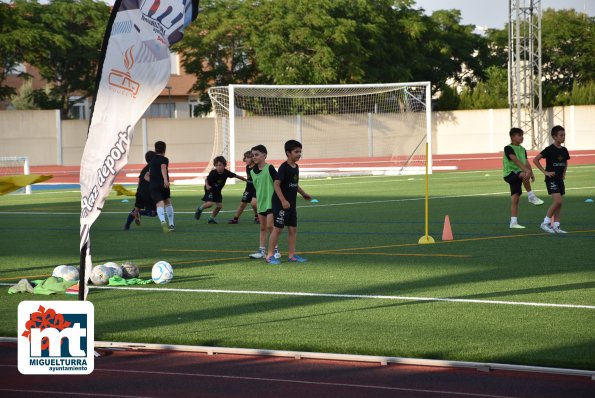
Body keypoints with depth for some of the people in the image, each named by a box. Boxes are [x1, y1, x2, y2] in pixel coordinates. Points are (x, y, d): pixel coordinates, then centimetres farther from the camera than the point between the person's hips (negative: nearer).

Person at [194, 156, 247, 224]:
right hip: (210, 189, -5)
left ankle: (211, 218, 18)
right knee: (209, 204, -23)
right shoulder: (213, 173, -26)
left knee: (219, 206, 1)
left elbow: (237, 176, -3)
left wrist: (246, 180, 5)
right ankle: (200, 209, 7)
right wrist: (207, 186, -41)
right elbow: (206, 180, -18)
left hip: (217, 191, 5)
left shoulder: (226, 172, -15)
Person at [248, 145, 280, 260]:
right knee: (263, 228, 10)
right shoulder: (253, 172, 9)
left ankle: (276, 250, -3)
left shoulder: (269, 168, -9)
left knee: (269, 226, -10)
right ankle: (261, 251, 13)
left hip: (271, 202, -6)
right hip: (261, 203, 6)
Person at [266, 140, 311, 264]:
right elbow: (276, 184, -20)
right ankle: (270, 255, 1)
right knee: (278, 228, -5)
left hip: (291, 204, 8)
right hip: (280, 204, -8)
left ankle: (291, 255, 14)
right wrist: (283, 201, -25)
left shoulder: (296, 167, 11)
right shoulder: (284, 167, -15)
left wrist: (303, 194, 16)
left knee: (293, 229, 8)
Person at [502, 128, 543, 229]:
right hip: (509, 174, -7)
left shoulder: (522, 149, 14)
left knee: (515, 198, 1)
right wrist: (525, 170, -35)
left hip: (518, 174, 7)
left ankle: (513, 222, 2)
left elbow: (526, 163, 14)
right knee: (525, 175, -34)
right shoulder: (508, 148, -12)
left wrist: (531, 174, 1)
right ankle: (531, 197, -20)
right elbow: (516, 160, -24)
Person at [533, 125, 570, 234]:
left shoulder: (564, 150, 8)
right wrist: (545, 172, -16)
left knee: (559, 203, 5)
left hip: (560, 179, 7)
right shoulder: (550, 149, -13)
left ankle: (556, 226, 10)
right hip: (551, 179, -7)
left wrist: (564, 172, 12)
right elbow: (535, 160, -14)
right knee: (557, 200, -19)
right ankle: (546, 222, -9)